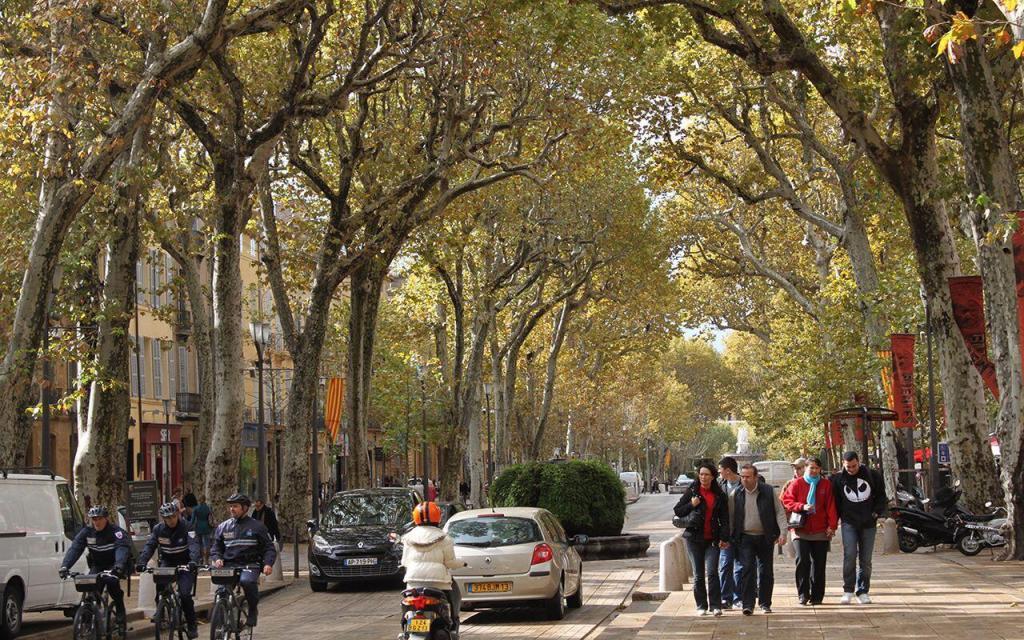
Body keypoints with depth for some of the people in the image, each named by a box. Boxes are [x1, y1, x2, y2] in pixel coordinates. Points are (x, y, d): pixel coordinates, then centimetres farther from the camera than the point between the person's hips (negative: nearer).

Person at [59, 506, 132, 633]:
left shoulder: (116, 531, -20)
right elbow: (75, 548, -20)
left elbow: (122, 548, -36)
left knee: (111, 581, -33)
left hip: (114, 565, -4)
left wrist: (119, 564, -57)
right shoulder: (87, 532, -9)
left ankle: (120, 616, -18)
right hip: (97, 565, 4)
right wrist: (65, 566, -37)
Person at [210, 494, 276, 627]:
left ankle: (253, 609, -10)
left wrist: (268, 564, -13)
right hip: (229, 565, 3)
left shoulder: (256, 526, 7)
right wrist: (217, 558, -6)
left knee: (247, 581, -34)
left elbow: (269, 548, 6)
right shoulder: (223, 527, 15)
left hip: (249, 566, -3)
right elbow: (216, 547, 17)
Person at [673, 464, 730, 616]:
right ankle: (701, 606, 12)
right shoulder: (691, 491, 4)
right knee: (698, 574, 4)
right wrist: (691, 505, -11)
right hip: (694, 538, 0)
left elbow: (724, 518, 7)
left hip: (712, 539, 0)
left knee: (712, 572, -12)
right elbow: (678, 511, 6)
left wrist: (724, 537, -3)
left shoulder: (719, 495, 6)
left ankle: (715, 606, -9)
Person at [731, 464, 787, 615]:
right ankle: (748, 604, -10)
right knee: (747, 570, -11)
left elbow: (780, 512, 1)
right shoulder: (736, 494, 1)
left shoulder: (768, 491, -2)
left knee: (766, 571, 7)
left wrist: (782, 532, -8)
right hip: (745, 538, 0)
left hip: (765, 538, 0)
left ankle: (765, 603, 20)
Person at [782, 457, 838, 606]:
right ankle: (803, 594, -5)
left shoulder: (826, 485, 8)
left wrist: (832, 526, -3)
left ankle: (816, 596, 12)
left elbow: (831, 506, 5)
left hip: (821, 532, 1)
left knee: (819, 564, 4)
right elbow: (786, 500, 2)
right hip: (801, 531, -1)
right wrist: (802, 506, -13)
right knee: (802, 561, -13)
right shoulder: (796, 484, 5)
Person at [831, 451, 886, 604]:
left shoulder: (872, 476, 3)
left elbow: (881, 496, 12)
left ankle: (862, 592, 13)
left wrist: (877, 513, 0)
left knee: (866, 560, 4)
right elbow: (835, 501, 11)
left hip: (868, 523, 1)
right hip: (849, 522, -1)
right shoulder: (838, 479, 3)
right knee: (849, 555, -15)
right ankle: (848, 591, -9)